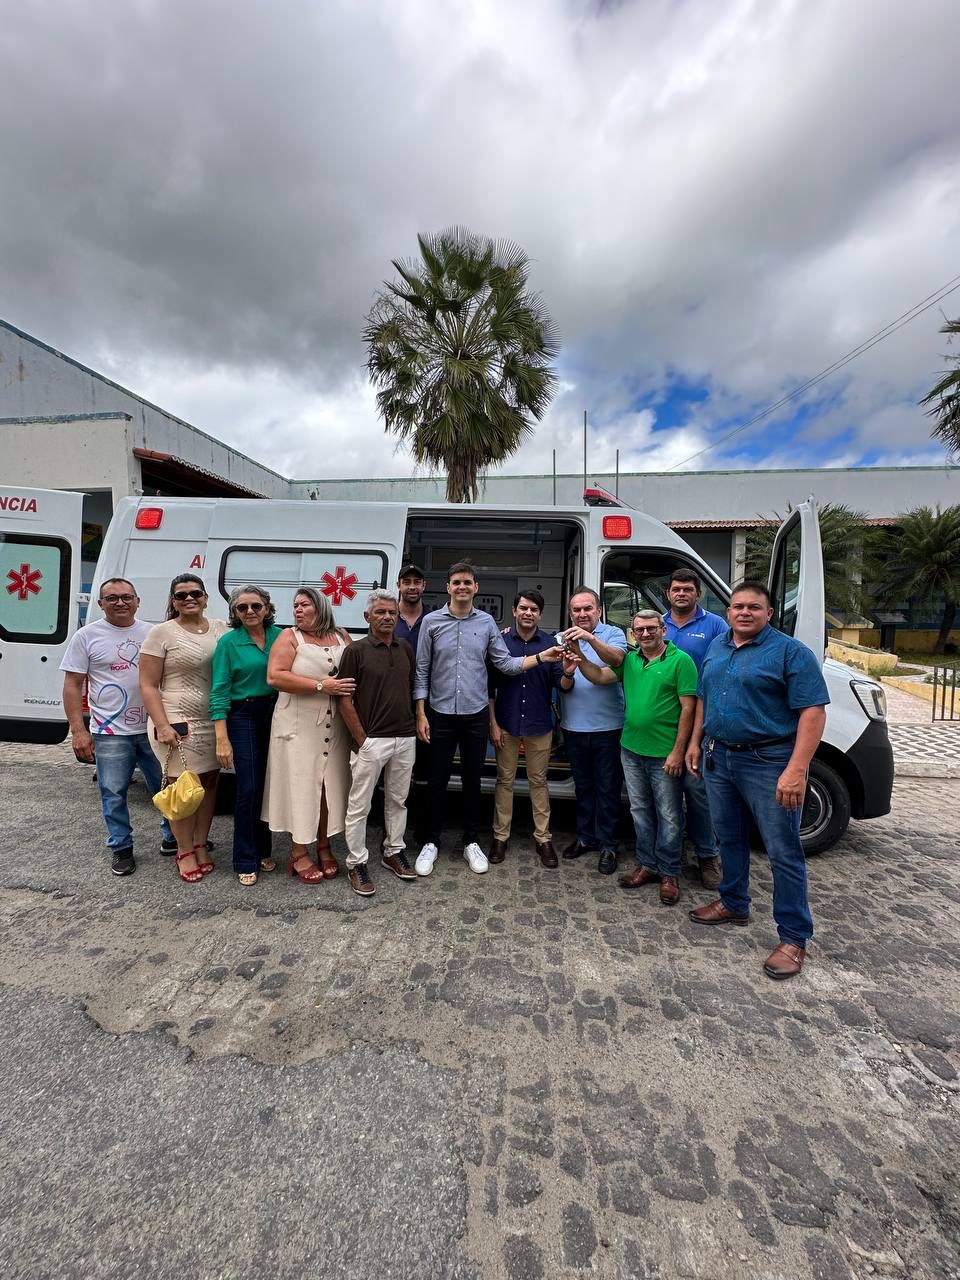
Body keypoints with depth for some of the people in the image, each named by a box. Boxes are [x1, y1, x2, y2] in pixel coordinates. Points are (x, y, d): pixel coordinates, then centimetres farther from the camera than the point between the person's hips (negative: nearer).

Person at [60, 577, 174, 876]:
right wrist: (78, 730, -7)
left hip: (153, 729, 2)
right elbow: (72, 686, -1)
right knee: (114, 794, 7)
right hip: (110, 733, -2)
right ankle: (121, 849, 25)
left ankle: (173, 837, 28)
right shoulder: (87, 636, -1)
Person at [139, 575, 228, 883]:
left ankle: (201, 845, 25)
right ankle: (185, 851, 19)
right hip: (178, 722, -4)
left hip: (215, 721, 4)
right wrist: (163, 726, -14)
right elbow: (148, 686, -4)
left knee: (209, 782, 10)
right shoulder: (162, 633, -3)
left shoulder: (221, 627, 8)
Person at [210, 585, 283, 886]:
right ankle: (245, 861, 15)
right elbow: (220, 692, -8)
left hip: (276, 715, 3)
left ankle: (262, 850, 28)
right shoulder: (228, 642, -6)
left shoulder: (279, 635, 3)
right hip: (243, 717, -3)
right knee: (249, 789, -2)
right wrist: (222, 739, -13)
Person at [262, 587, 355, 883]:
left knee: (330, 787, 10)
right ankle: (299, 853, 19)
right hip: (299, 726, -3)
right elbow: (274, 677, -14)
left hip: (334, 727, 4)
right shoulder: (289, 637, -2)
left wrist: (346, 688, -6)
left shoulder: (341, 636, 9)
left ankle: (324, 847, 26)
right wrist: (321, 685, -19)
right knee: (301, 786, 4)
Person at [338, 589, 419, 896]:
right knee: (359, 805, 5)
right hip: (371, 740, -5)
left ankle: (393, 852, 33)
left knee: (397, 800, 17)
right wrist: (361, 739, -10)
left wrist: (415, 726, 8)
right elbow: (345, 700, -8)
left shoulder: (406, 649, 8)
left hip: (405, 738, 5)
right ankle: (356, 864, 19)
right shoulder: (356, 651, -7)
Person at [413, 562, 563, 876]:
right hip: (440, 714, -1)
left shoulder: (487, 622, 3)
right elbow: (422, 670, -1)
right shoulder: (431, 621, -2)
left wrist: (541, 657, -10)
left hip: (476, 715, 1)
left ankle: (471, 841, 29)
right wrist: (421, 714, -4)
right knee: (437, 780, 7)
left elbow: (505, 664, 2)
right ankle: (431, 842, 26)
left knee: (472, 780, 12)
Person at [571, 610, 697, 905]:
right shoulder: (629, 659, 7)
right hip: (631, 750, 5)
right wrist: (577, 655, -9)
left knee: (669, 816, 8)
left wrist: (678, 751, -14)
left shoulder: (680, 660, -10)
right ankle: (647, 865, 32)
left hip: (665, 755, -5)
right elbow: (599, 677, 6)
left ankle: (669, 874, 25)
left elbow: (688, 708, -12)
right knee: (640, 811, 17)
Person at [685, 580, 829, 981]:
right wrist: (695, 742, 13)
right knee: (730, 838, 19)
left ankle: (794, 938, 17)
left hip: (769, 764, -6)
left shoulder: (791, 652, -10)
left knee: (783, 853, 3)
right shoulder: (716, 648, 9)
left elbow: (813, 712, -16)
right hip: (718, 759, 6)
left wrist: (796, 770, -23)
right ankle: (734, 904, 38)